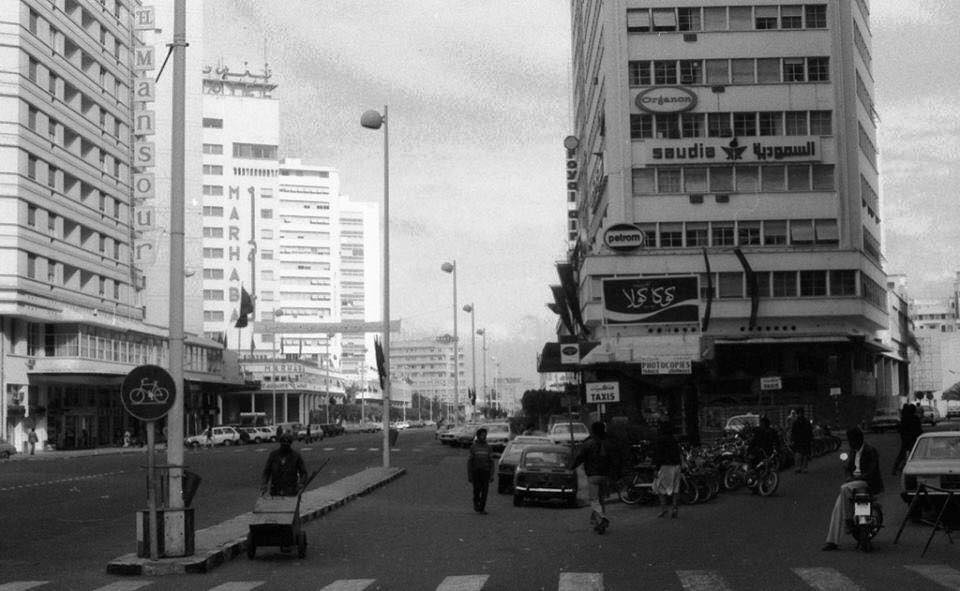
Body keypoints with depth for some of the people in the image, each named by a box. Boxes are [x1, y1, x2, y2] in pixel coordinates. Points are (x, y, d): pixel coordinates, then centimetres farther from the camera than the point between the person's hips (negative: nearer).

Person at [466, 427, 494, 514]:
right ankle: (476, 503, 26)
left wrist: (492, 475, -3)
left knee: (484, 491, -6)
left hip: (485, 472, 1)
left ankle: (482, 509, 0)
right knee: (477, 490, -2)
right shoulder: (473, 447, -1)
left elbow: (491, 462, 5)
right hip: (476, 472, -1)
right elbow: (469, 462, -1)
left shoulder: (488, 448, 5)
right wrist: (469, 476, -5)